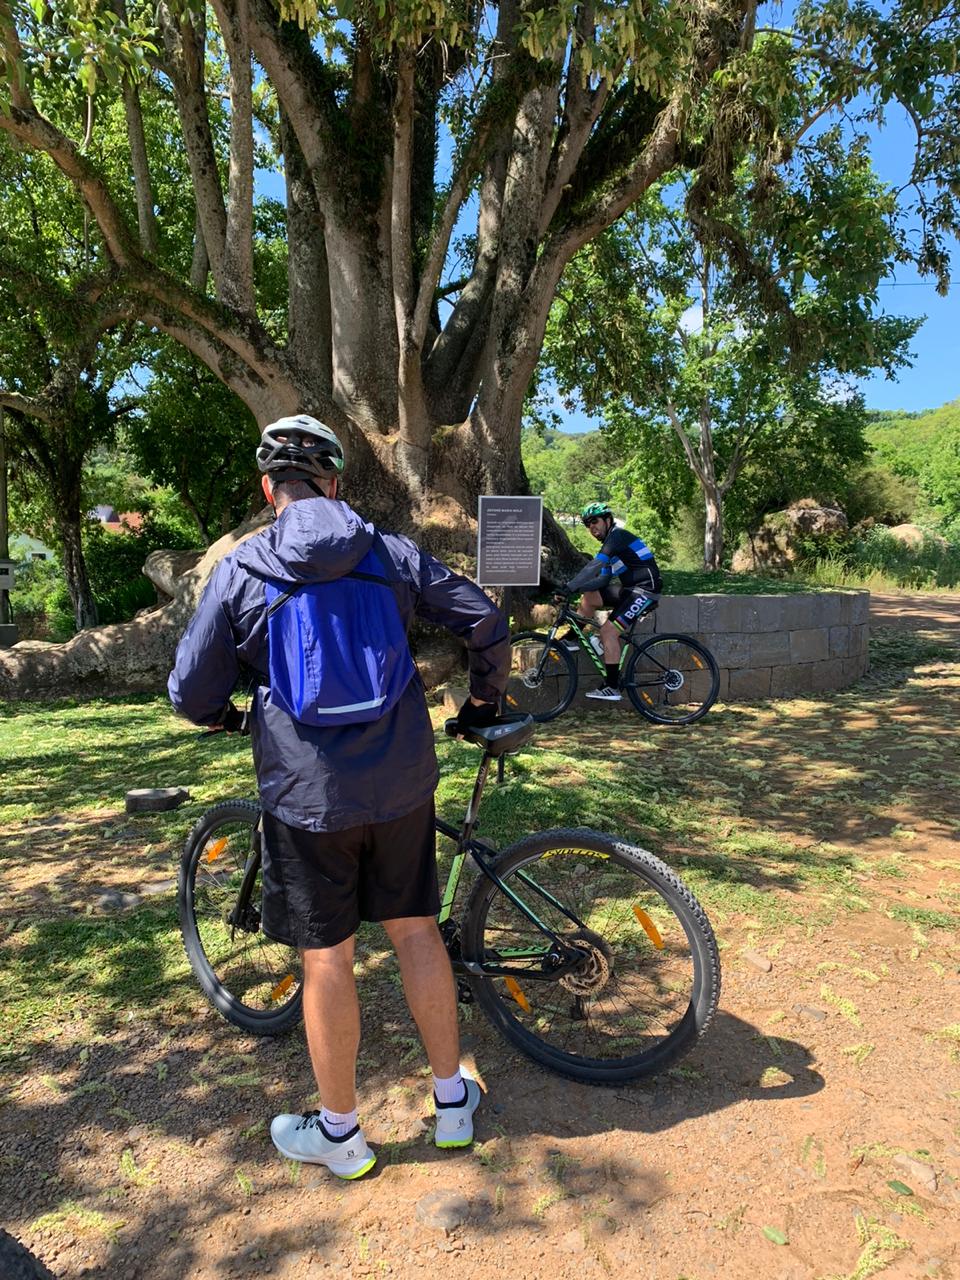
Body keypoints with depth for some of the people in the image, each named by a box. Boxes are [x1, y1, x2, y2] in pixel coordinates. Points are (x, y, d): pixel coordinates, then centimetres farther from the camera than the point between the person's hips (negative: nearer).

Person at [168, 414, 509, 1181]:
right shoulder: (392, 554, 1)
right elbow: (487, 623, 2)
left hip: (307, 793, -2)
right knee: (416, 928, 17)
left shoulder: (239, 572, -4)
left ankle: (339, 1133, 30)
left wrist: (224, 716, 22)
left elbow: (190, 693, -1)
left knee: (326, 957, 11)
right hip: (401, 782, 3)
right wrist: (484, 700, 19)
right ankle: (453, 1101, 33)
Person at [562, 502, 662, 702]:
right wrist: (575, 588, 1)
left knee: (608, 631, -16)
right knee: (590, 596, 4)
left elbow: (593, 567, -25)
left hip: (644, 589, -9)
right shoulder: (610, 544, 17)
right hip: (630, 589, 9)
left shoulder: (618, 535, -13)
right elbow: (602, 579, 13)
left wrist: (570, 587, -27)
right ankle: (574, 639, 11)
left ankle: (612, 687, -13)